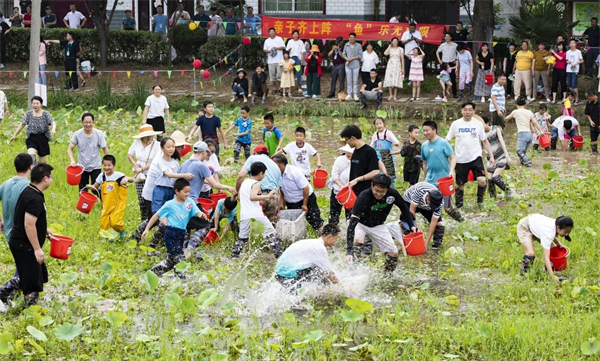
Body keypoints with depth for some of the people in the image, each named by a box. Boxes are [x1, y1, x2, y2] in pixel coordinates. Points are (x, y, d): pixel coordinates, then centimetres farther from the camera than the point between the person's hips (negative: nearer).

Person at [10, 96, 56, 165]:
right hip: (32, 138, 0)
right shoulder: (29, 113, 2)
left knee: (42, 160, 7)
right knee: (31, 155, -25)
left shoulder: (45, 114, -3)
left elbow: (53, 122, -15)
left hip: (42, 138, 0)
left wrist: (53, 129, -38)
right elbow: (22, 124, 8)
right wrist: (14, 135, 10)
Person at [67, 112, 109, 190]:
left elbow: (105, 149, -3)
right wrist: (72, 160, -22)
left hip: (95, 167, -1)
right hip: (82, 167, 1)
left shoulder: (99, 134, -9)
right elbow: (70, 149, -5)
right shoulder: (77, 134, -8)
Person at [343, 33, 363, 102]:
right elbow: (343, 54, 11)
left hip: (356, 65, -2)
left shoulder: (358, 46, 2)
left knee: (355, 80, -3)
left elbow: (360, 56, -3)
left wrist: (352, 58, -12)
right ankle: (349, 94, 9)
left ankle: (356, 95, 0)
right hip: (348, 65, 2)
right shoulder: (346, 45, 10)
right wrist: (347, 59, -9)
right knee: (349, 80, 3)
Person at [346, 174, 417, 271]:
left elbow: (403, 208, 1)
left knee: (393, 253, -6)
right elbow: (353, 222, -41)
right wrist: (349, 250, -49)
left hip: (378, 226, 4)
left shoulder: (392, 194, -24)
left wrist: (411, 225, -8)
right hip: (360, 224, -4)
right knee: (358, 241, -35)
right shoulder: (364, 197, -36)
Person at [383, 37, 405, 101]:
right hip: (390, 66, 1)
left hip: (397, 66, -1)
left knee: (396, 81, -5)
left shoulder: (400, 49, 5)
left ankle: (395, 96, -1)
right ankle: (391, 95, 3)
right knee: (389, 80, -6)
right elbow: (385, 53, -14)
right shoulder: (390, 49, 7)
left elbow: (402, 59, 5)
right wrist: (389, 46, -4)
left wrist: (403, 68, 0)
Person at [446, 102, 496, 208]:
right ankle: (458, 205, 26)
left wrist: (491, 156, 6)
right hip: (461, 159, 0)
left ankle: (480, 200, 8)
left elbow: (485, 141, 11)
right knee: (460, 184, 8)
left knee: (482, 180, -17)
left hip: (476, 157, 0)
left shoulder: (478, 124, 4)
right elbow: (447, 140, 3)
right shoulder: (456, 124, 0)